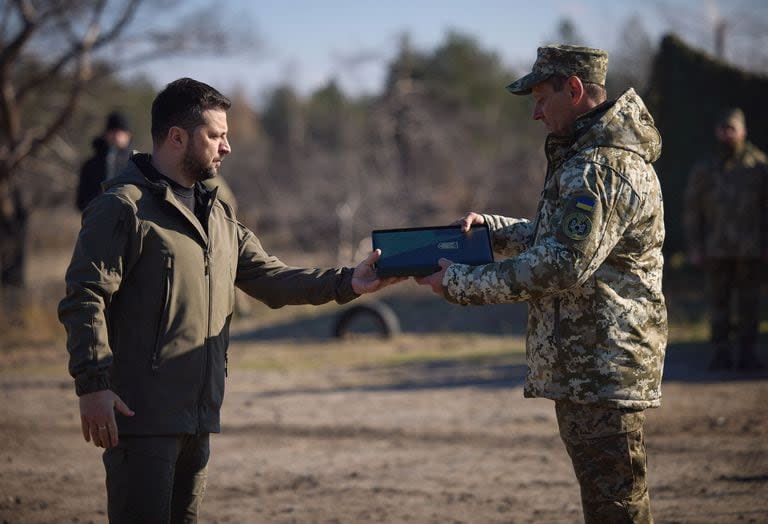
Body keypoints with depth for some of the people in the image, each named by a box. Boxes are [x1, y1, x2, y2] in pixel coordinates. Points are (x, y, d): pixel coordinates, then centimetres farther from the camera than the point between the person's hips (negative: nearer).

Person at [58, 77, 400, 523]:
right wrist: (92, 385, -22)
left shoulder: (218, 215, 19)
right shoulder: (123, 207, -8)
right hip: (141, 416, -9)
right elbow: (84, 300, -13)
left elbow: (269, 278, 15)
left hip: (198, 419, 9)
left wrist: (345, 283, 2)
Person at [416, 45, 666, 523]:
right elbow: (556, 234, 27)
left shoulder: (601, 169, -19)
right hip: (589, 364, 11)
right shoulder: (594, 153, 17)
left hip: (602, 370, -11)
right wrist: (491, 228, 11)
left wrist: (462, 283, -18)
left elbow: (561, 263, -25)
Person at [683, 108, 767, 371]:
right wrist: (694, 248, 1)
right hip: (717, 249, 1)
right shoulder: (704, 170, 6)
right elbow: (692, 211, 7)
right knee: (719, 302, 2)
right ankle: (721, 354, 5)